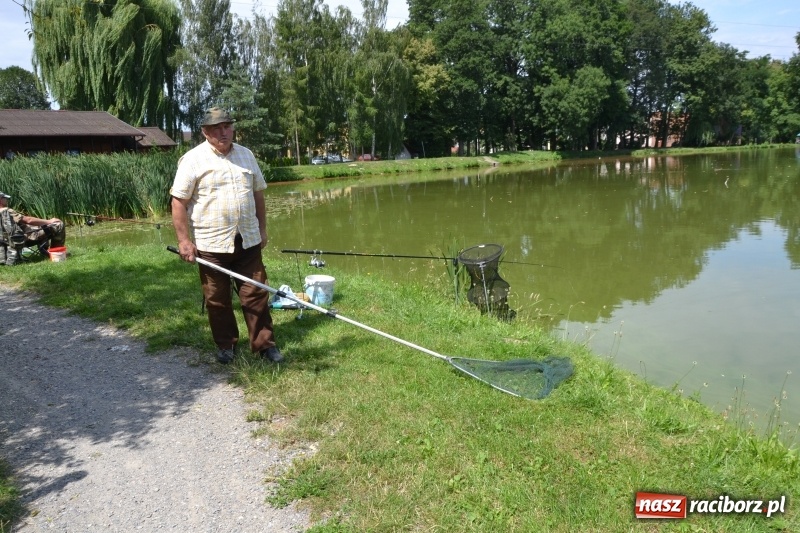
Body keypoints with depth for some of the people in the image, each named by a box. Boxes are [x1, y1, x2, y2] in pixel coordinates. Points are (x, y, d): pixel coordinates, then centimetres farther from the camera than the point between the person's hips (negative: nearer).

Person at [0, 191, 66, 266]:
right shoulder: (6, 212, -20)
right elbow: (28, 220, -23)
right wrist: (49, 221, -14)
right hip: (27, 237, -10)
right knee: (58, 225, -9)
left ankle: (45, 249, 25)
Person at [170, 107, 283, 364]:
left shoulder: (246, 155, 9)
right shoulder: (193, 159, -7)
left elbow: (258, 194, 16)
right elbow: (178, 202, -8)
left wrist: (262, 229, 14)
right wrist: (184, 240, -11)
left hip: (248, 241, 4)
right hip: (211, 244, -3)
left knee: (256, 295, 6)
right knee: (217, 299, 8)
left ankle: (265, 343, 15)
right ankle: (225, 345, 24)